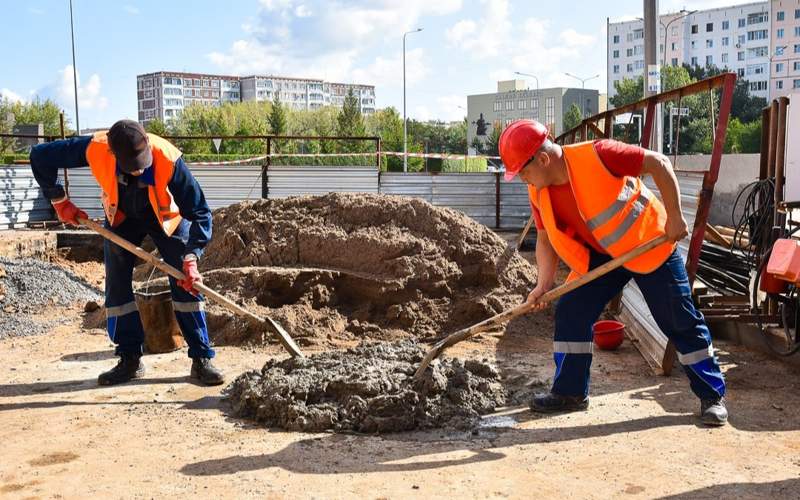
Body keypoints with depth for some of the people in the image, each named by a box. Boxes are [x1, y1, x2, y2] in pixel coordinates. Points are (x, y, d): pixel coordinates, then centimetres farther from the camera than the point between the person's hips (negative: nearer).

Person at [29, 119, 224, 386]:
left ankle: (201, 359, -6)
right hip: (121, 216, 3)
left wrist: (190, 260, -42)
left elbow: (200, 212, -33)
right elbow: (40, 156, -17)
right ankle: (130, 359, 10)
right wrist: (60, 202, -13)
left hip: (167, 216, -2)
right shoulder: (95, 148, -34)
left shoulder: (169, 159, -39)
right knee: (117, 285, 0)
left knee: (186, 283, -11)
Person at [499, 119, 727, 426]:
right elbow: (545, 239, 2)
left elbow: (659, 163, -22)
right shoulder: (538, 193, -9)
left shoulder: (597, 156, -29)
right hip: (601, 255, 6)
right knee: (569, 311, -3)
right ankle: (570, 393, 10)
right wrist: (544, 283, -13)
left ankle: (712, 396, 14)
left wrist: (674, 217, -22)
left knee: (681, 323, -1)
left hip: (650, 245, -6)